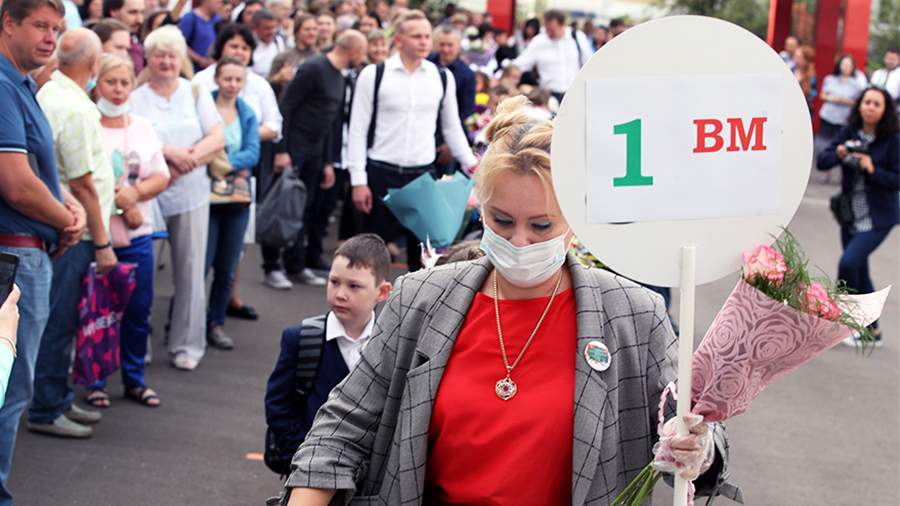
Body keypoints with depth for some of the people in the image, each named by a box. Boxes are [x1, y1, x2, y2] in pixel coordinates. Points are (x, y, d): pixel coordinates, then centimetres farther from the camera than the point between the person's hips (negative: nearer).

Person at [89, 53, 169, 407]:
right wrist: (121, 203, -15)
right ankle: (95, 382, 14)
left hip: (137, 235, 5)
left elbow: (161, 177, 8)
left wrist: (134, 194, -11)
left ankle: (134, 379, 21)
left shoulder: (143, 128, 12)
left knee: (139, 310, 8)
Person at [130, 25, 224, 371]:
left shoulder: (197, 93, 9)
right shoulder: (134, 98, 2)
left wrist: (186, 161, -12)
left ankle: (186, 345, 10)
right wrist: (167, 152, -19)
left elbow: (218, 139, 1)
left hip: (190, 194, 2)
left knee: (190, 270, 2)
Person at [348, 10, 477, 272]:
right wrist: (358, 181, -8)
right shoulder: (373, 75, -6)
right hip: (381, 173, -2)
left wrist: (472, 164, 6)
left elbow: (452, 128, 14)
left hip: (423, 174, 3)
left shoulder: (442, 78, 3)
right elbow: (358, 130, -4)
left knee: (422, 247, 8)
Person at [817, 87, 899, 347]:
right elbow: (822, 161, -2)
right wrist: (839, 154, -20)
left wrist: (872, 169, -23)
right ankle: (872, 331, 27)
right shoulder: (849, 133, 1)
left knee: (849, 262, -21)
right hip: (851, 215, 5)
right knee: (859, 274, 13)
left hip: (877, 218, -5)